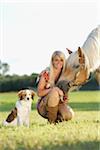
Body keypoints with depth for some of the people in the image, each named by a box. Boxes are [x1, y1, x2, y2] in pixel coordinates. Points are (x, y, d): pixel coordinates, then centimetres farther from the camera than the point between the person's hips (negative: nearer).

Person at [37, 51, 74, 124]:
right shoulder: (46, 73, -10)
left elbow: (65, 95, 11)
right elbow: (39, 93, -14)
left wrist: (65, 99, -13)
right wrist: (54, 89, -27)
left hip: (58, 104, 3)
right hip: (43, 106, -3)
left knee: (70, 115, -29)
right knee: (54, 92, -34)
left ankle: (58, 118, 5)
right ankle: (52, 120, -19)